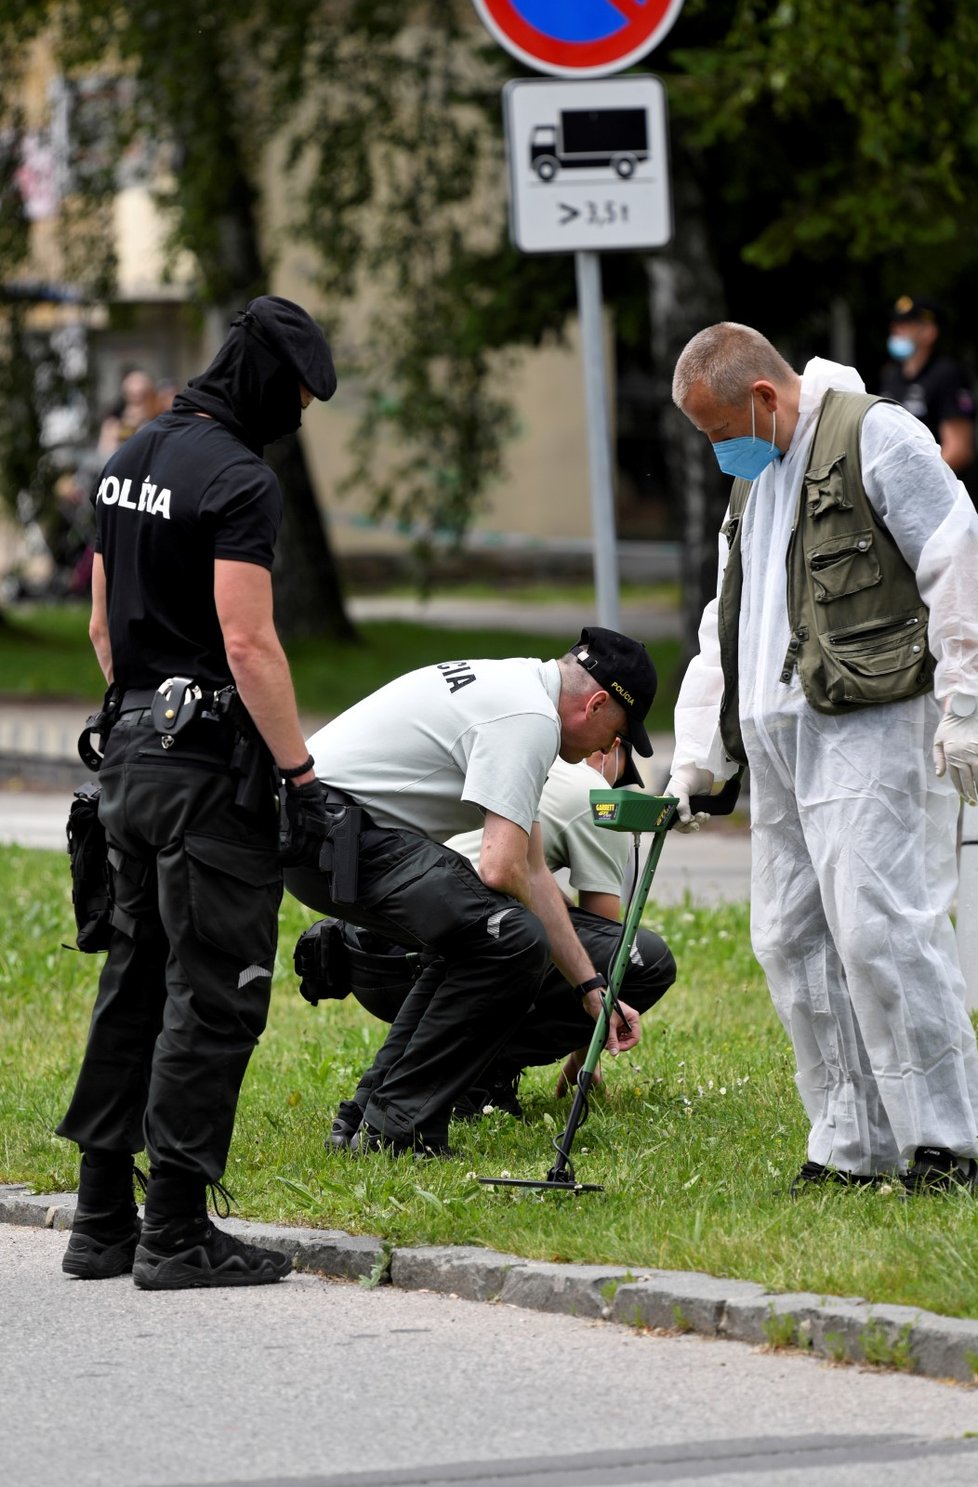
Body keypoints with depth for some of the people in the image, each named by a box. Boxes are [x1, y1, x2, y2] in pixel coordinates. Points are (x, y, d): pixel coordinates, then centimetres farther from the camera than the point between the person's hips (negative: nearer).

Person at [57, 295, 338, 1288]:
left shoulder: (127, 464, 13)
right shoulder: (238, 481, -16)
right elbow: (247, 643, -21)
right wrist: (298, 767, -14)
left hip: (130, 754, 9)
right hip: (211, 759, -9)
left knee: (136, 982, 14)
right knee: (213, 994, -6)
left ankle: (102, 1220, 17)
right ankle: (176, 1233, -6)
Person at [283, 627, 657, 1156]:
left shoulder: (509, 687, 22)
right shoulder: (531, 719, -11)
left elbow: (531, 871, 25)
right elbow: (501, 869, -19)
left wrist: (591, 988, 23)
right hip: (334, 831, -11)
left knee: (472, 939, 24)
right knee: (511, 941, -17)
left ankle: (370, 1118, 19)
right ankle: (398, 1127, -10)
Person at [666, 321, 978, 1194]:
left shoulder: (877, 438, -4)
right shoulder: (754, 483, 24)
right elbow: (725, 631, 29)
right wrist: (697, 758, 24)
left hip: (870, 728, -9)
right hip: (776, 738, 9)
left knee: (879, 926, -15)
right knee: (791, 940, 4)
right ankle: (853, 1145, 8)